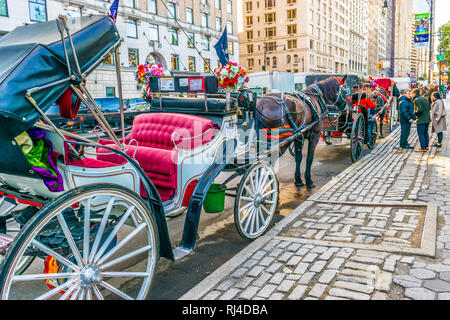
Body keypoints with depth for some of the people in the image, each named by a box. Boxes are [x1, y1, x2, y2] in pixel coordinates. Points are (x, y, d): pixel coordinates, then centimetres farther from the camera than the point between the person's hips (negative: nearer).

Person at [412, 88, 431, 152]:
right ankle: (427, 146, 24)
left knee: (421, 134, -3)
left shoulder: (417, 100, -15)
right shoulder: (424, 99, 13)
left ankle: (423, 148, -2)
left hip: (421, 120, -9)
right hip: (428, 119, 9)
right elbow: (429, 107, 17)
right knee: (426, 133, 17)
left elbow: (420, 110, -23)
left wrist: (415, 112, -6)